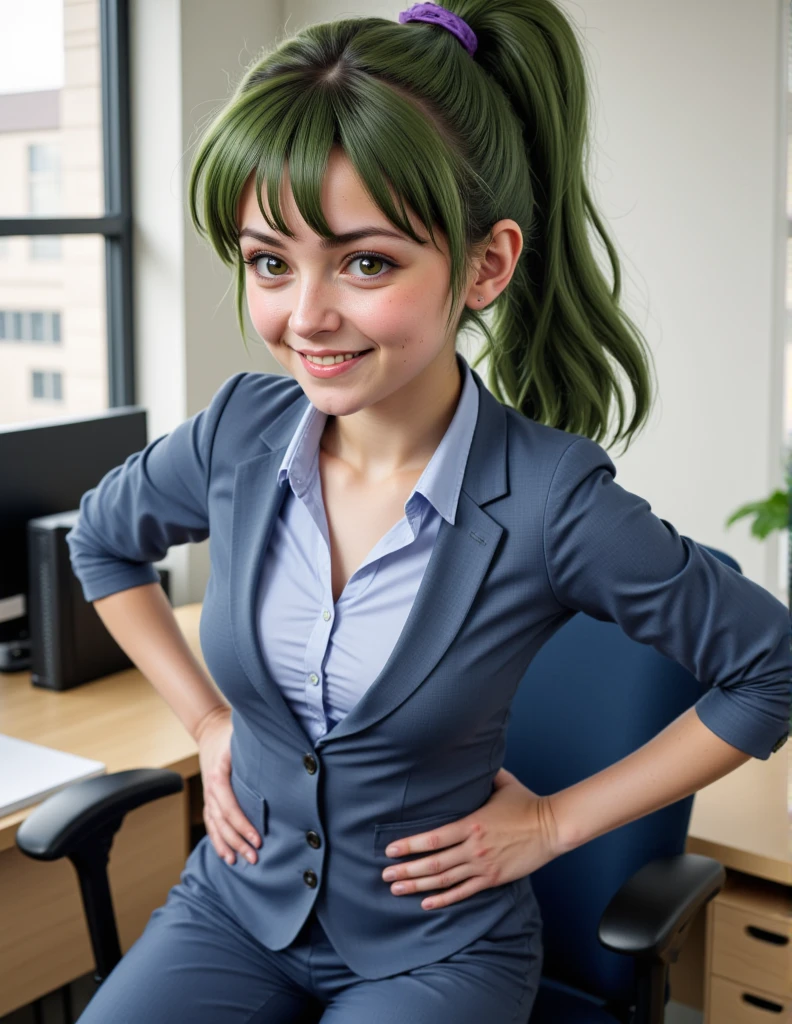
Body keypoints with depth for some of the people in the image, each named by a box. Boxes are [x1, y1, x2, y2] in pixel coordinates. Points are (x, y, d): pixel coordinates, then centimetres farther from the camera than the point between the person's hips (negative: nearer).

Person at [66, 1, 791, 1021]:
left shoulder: (551, 501, -23)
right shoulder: (238, 433, -11)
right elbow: (103, 540, 12)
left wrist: (557, 820, -7)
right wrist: (205, 719, 6)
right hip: (236, 907, 3)